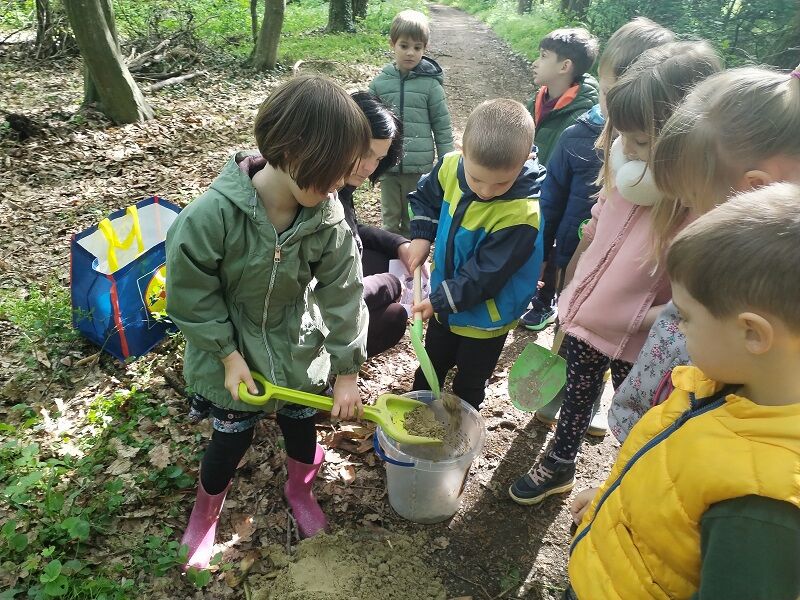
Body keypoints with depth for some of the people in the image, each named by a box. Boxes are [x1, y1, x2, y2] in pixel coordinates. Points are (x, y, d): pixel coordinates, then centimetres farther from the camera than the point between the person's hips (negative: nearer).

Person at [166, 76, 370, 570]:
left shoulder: (327, 218, -19)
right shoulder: (213, 214, -30)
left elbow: (342, 295, -12)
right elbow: (191, 293, -18)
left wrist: (347, 371, -8)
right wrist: (228, 353, -14)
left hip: (298, 352, 3)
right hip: (233, 354, -2)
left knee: (301, 426, 20)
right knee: (232, 440, 14)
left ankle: (300, 489, 54)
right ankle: (205, 514, 47)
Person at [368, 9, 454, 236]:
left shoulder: (430, 83, -6)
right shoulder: (380, 82, 0)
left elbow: (442, 126, -2)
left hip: (420, 168, -2)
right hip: (387, 165, 2)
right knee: (389, 219, 16)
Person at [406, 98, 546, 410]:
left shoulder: (522, 213, -35)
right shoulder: (451, 166, -18)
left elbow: (486, 273, -29)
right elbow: (425, 196, 5)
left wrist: (441, 300, -24)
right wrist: (421, 235, -9)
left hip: (485, 317, -5)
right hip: (444, 300, 6)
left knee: (468, 385, 21)